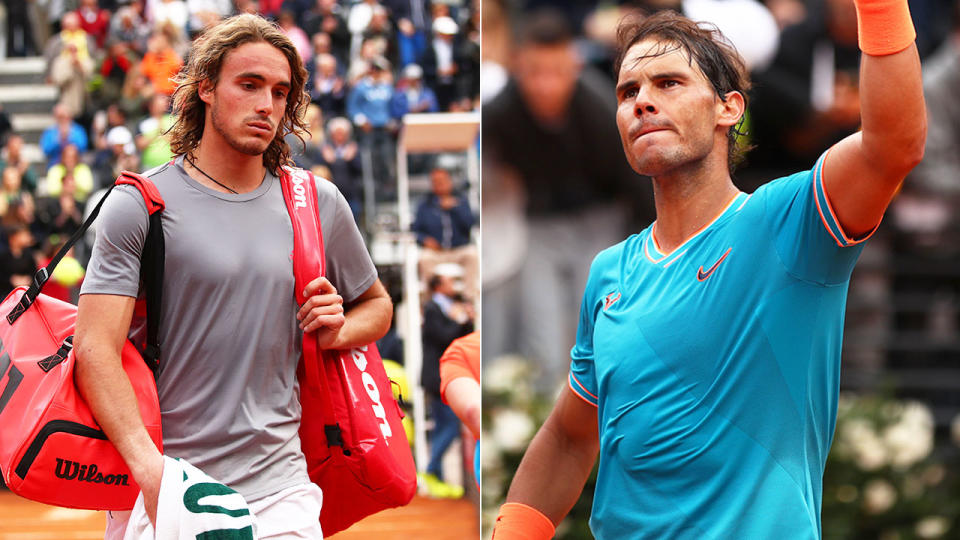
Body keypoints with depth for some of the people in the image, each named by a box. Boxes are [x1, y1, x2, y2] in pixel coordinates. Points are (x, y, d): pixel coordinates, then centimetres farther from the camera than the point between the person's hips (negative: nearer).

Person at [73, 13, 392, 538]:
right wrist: (150, 468, -28)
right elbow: (95, 348, -13)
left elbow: (377, 304, 28)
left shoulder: (319, 205, 11)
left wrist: (338, 332, 3)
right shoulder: (139, 205, -3)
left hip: (276, 487, 3)